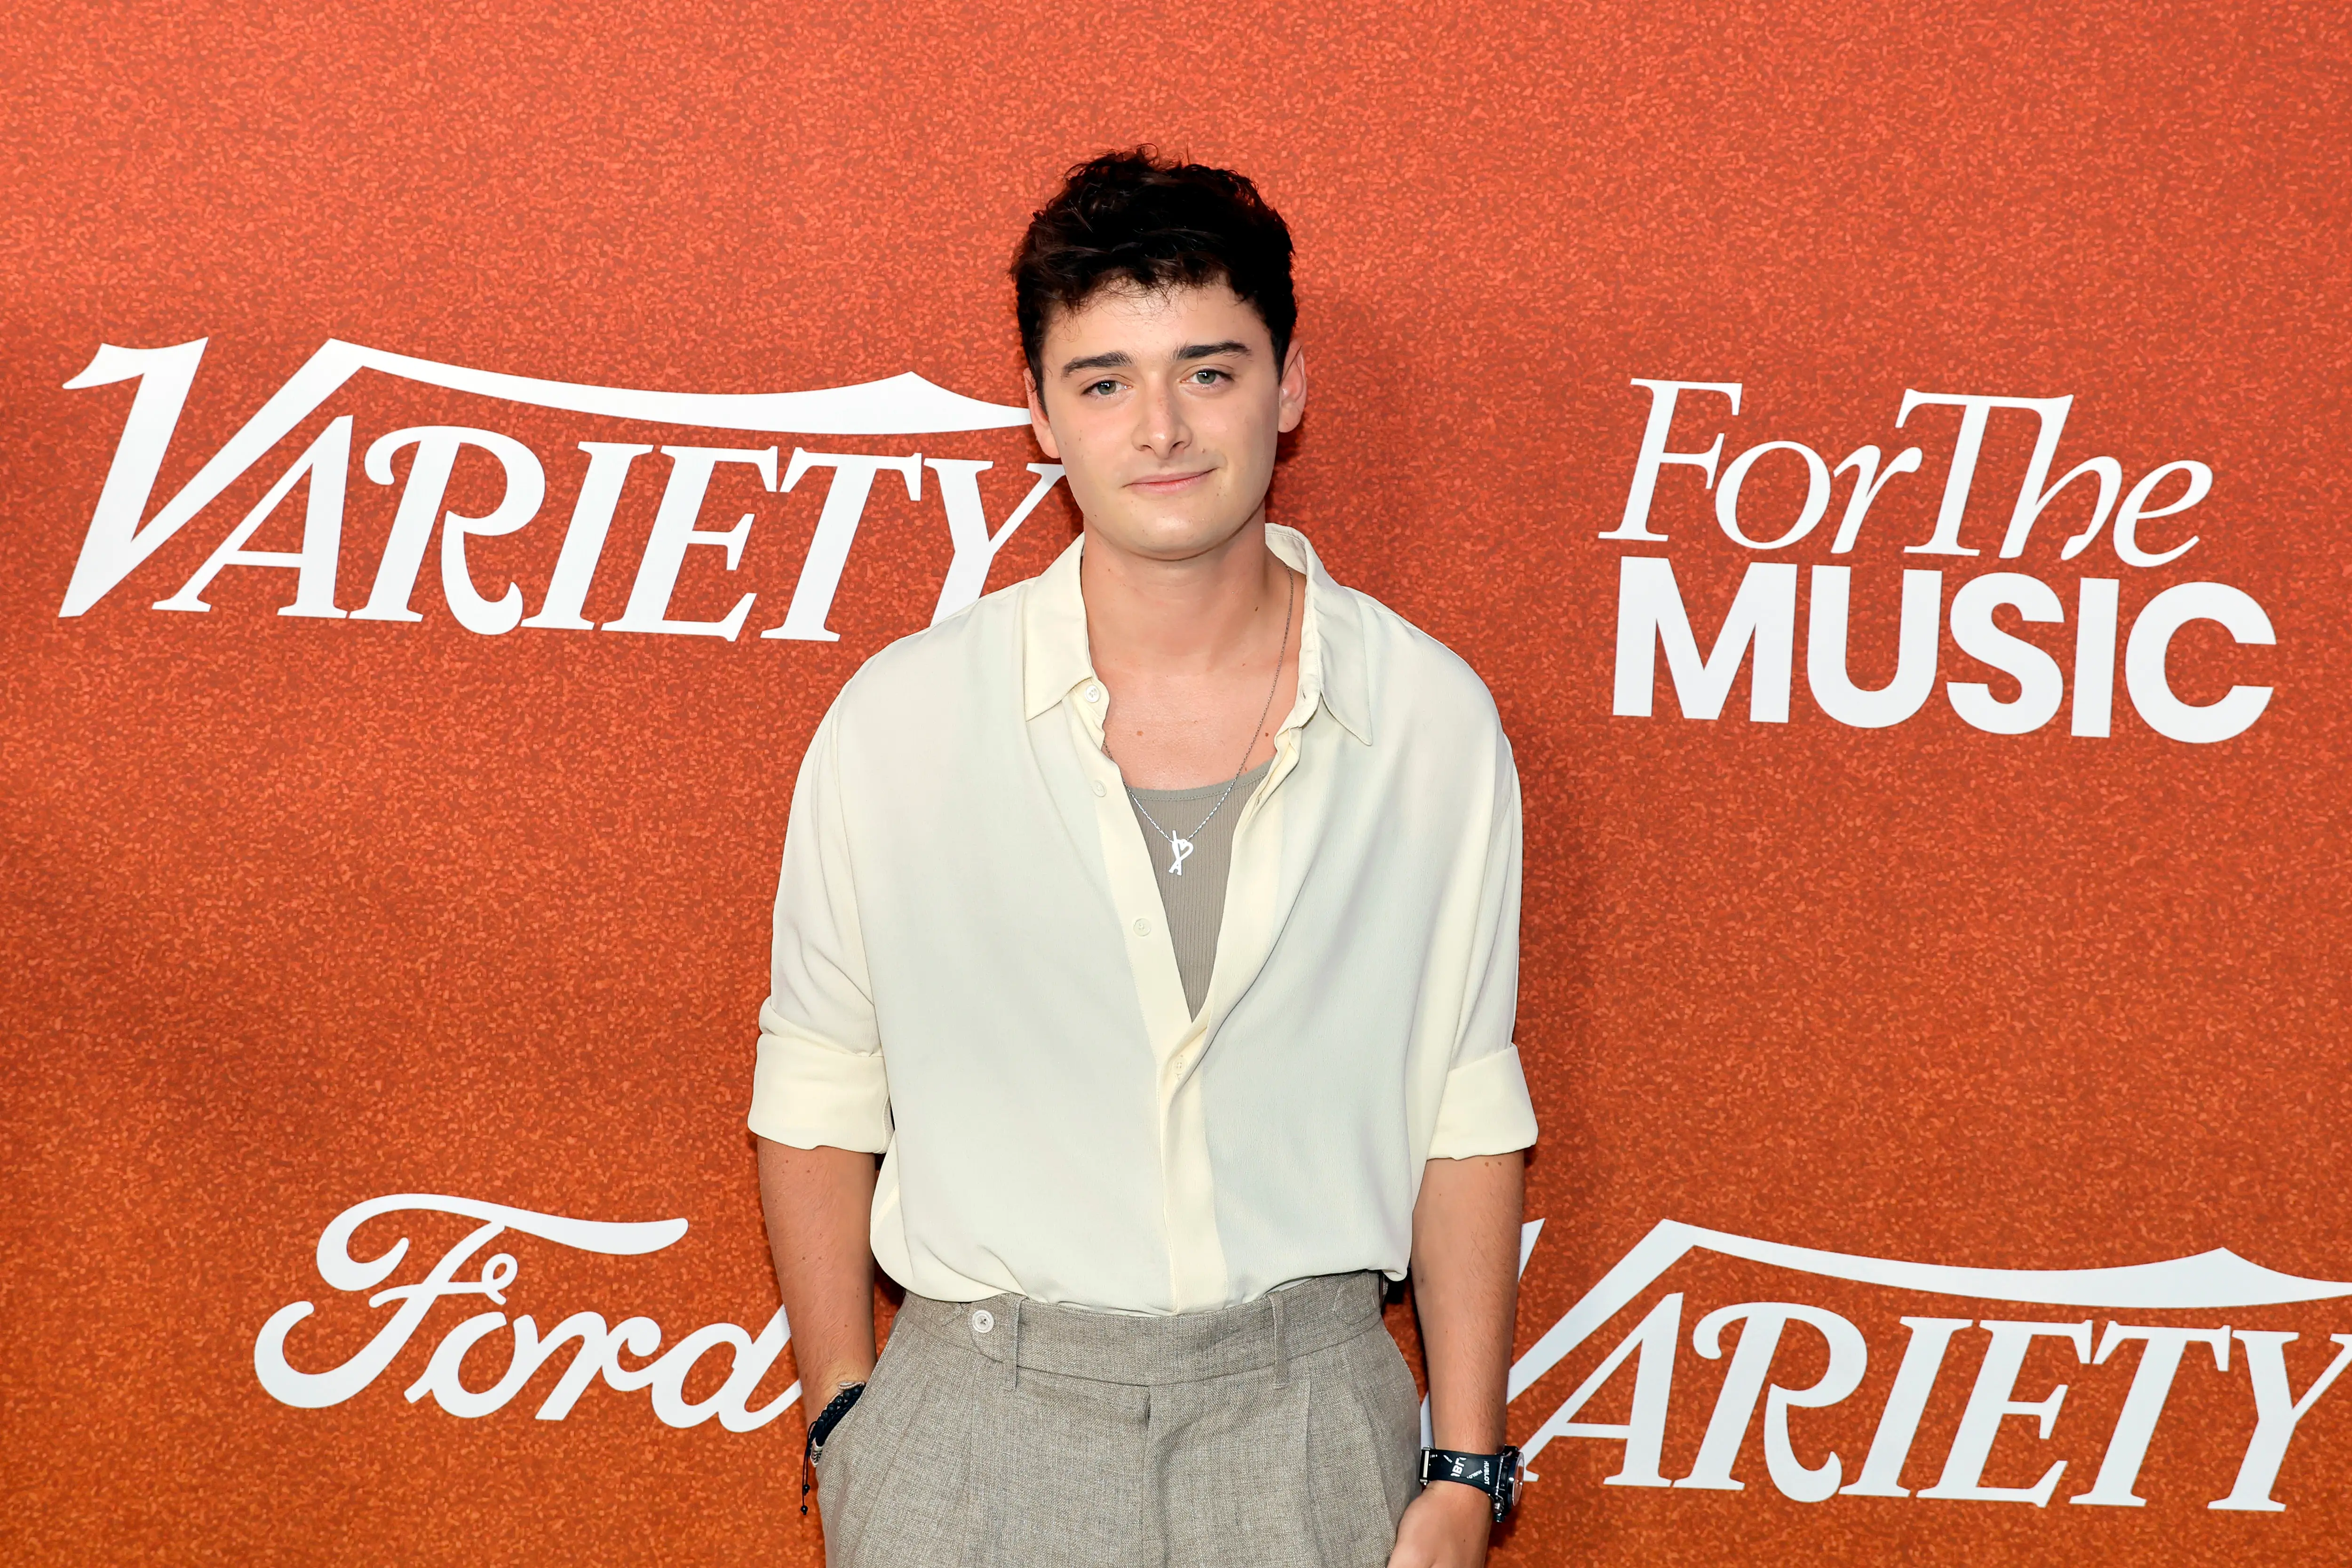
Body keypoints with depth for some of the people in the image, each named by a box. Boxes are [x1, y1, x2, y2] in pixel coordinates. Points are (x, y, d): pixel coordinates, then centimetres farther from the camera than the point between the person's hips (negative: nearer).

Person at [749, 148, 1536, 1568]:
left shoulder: (1435, 723, -3)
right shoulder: (898, 721, -5)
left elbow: (1467, 1113, 3)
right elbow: (818, 1093, 3)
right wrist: (845, 1420, 0)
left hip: (1307, 1406, 1)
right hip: (980, 1410, 0)